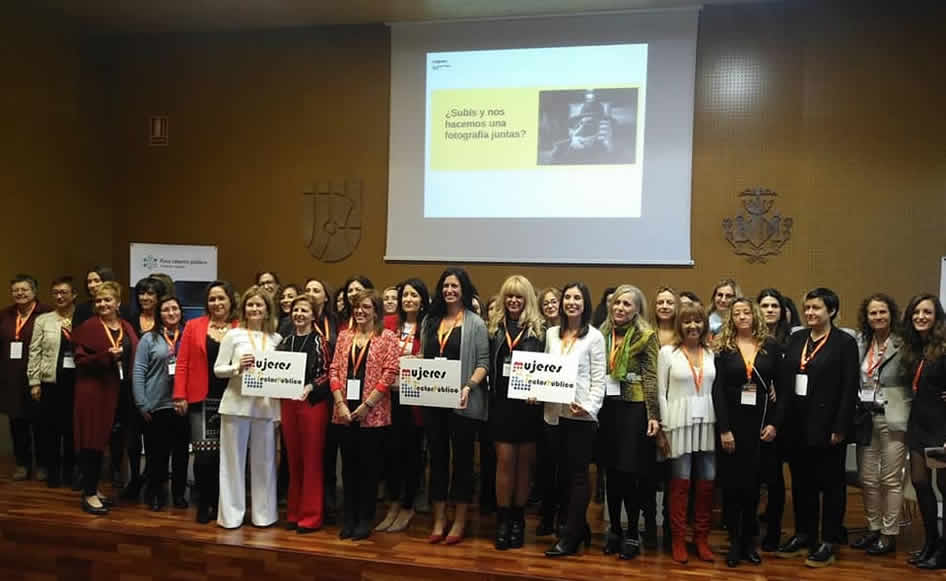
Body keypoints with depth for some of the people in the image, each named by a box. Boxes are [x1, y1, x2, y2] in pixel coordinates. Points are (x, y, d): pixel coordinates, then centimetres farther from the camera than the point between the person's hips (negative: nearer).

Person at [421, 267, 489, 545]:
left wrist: (469, 386, -20)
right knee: (437, 457, 11)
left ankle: (459, 522, 18)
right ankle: (439, 520, 22)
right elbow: (423, 358, 16)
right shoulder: (430, 321, 12)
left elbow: (483, 363, -6)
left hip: (462, 402, -4)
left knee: (462, 458, 5)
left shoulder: (475, 324, -3)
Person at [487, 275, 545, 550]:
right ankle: (503, 520, 11)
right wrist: (489, 393, -6)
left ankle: (518, 519, 21)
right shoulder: (495, 327, 7)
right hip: (501, 403, 1)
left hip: (528, 404, -1)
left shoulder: (539, 329, 1)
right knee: (505, 460, 1)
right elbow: (487, 364, 4)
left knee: (524, 462, 8)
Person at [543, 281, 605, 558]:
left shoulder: (594, 337, -3)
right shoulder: (551, 333, 11)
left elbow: (599, 379, -6)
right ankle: (578, 529, 26)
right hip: (556, 413, 5)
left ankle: (570, 537, 8)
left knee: (578, 475, 1)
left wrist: (589, 407, -18)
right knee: (564, 474, 11)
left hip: (580, 414, -5)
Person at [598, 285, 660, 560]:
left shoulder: (646, 336, -3)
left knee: (630, 472, -1)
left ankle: (632, 534, 14)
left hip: (634, 408, -4)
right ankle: (614, 529, 23)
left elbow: (652, 377, -6)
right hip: (607, 407, 4)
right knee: (612, 471, 10)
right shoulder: (604, 333, 10)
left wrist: (653, 415, -11)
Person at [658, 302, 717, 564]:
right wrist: (664, 427, -7)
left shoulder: (712, 353, 7)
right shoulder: (667, 352, -1)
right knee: (681, 482, 3)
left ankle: (701, 537, 22)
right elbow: (661, 392, -2)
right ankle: (678, 538, 16)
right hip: (679, 422, -3)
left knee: (707, 483, 6)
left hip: (707, 422, 3)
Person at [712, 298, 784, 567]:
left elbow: (781, 387, 3)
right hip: (731, 421, -1)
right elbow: (717, 390, -5)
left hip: (760, 421, 1)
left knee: (752, 483, 8)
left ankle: (748, 541, 20)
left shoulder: (771, 346, 4)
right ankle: (734, 542, 15)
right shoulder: (724, 348, 0)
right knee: (731, 483, 3)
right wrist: (724, 429, -12)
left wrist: (774, 423, -5)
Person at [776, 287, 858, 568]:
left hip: (826, 425, -5)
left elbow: (849, 388, -9)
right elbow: (783, 378, 6)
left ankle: (829, 542, 18)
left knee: (830, 484, 7)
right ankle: (804, 534, 27)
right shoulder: (796, 339, 9)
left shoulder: (845, 342, -5)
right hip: (796, 424, 5)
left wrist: (840, 427, -13)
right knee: (801, 482, 14)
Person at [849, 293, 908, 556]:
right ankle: (873, 528, 25)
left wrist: (902, 410, -14)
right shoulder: (860, 342, 7)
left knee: (890, 479, 4)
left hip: (893, 420, -5)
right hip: (866, 418, 5)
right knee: (867, 479, 11)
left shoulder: (903, 344, -8)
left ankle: (889, 535, 15)